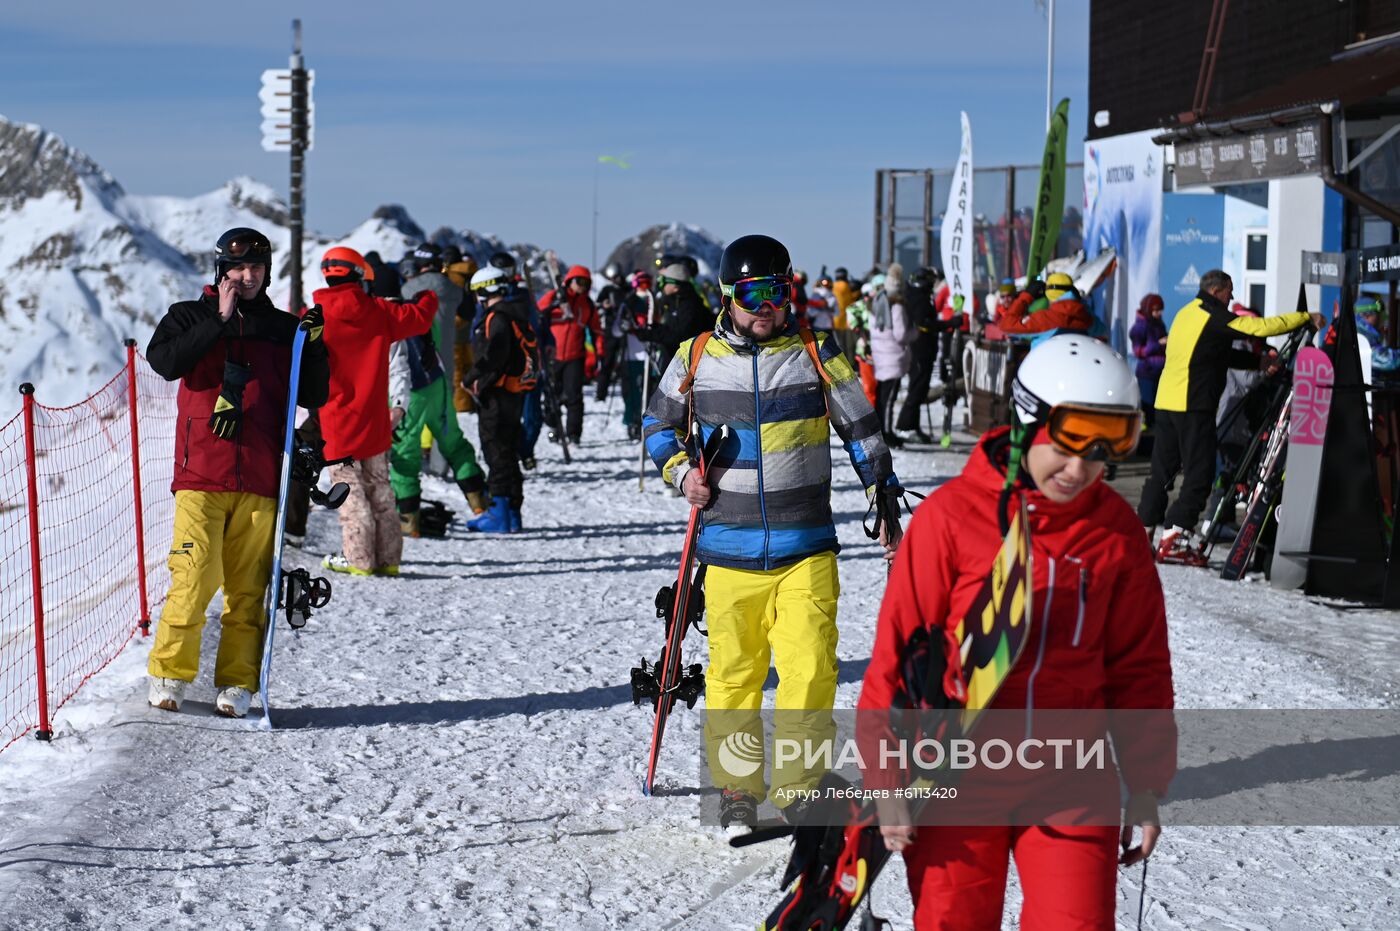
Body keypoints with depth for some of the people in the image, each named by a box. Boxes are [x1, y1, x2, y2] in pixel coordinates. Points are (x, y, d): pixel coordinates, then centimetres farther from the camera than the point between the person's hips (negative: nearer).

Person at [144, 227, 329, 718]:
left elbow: (313, 397, 12)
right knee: (195, 578, -10)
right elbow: (164, 360, -10)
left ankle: (237, 683, 7)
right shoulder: (191, 316, 10)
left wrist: (315, 347, -3)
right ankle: (169, 673, 4)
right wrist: (221, 322, -12)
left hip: (260, 480, 2)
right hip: (201, 477, -2)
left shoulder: (284, 328, 14)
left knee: (248, 589, 1)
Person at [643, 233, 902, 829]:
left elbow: (861, 433, 13)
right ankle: (736, 788, 23)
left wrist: (886, 506, 12)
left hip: (806, 546, -1)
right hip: (729, 549, 1)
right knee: (734, 673, 7)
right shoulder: (697, 359, 4)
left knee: (810, 671, -10)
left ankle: (798, 790, 4)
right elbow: (658, 424, 19)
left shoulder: (817, 355, 3)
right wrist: (681, 472, 0)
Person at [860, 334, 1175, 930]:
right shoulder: (951, 514, -10)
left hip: (1070, 783, 2)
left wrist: (1145, 785, 10)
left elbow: (1140, 664, 9)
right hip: (959, 780, -2)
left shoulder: (1115, 528, 1)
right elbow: (897, 650, -6)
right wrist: (886, 780, -6)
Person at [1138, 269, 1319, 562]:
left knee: (1162, 470, 13)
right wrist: (1307, 317, -3)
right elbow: (1263, 327, -13)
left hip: (1166, 402, 9)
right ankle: (1174, 539, -11)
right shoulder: (1215, 317, -9)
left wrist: (1260, 361, 17)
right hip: (1193, 405, -9)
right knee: (1199, 473, -5)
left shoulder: (1186, 313, 19)